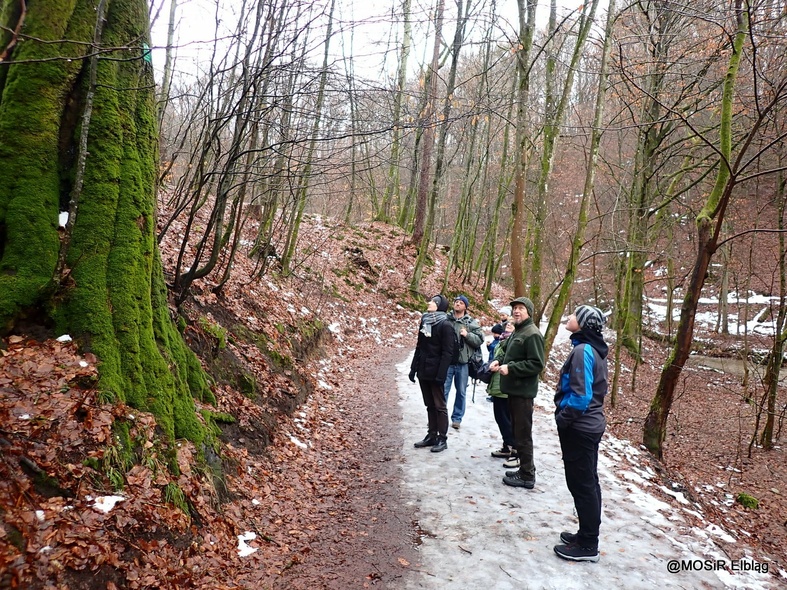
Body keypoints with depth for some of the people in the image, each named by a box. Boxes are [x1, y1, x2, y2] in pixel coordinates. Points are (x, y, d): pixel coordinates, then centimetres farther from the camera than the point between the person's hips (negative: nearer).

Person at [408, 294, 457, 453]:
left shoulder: (445, 325, -11)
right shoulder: (424, 321, 10)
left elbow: (448, 352, -16)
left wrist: (441, 374, -21)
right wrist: (414, 368, 12)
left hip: (435, 373, -7)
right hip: (423, 372, 7)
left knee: (439, 405, 3)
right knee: (429, 405, 14)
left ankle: (442, 438, 12)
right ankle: (431, 435, 24)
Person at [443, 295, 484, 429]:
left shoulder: (472, 323, 3)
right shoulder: (446, 319, 3)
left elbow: (480, 340, -1)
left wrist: (467, 335, -15)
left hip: (462, 362, 1)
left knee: (461, 392, 10)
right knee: (443, 390, 4)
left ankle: (457, 418, 23)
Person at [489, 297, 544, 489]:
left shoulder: (532, 334, -15)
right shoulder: (517, 332, 17)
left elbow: (537, 364, -21)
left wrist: (510, 368, -23)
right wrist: (500, 362, 8)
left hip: (523, 391, -10)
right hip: (514, 389, 10)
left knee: (523, 434, -3)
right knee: (517, 431, 16)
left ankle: (527, 476, 5)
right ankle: (525, 469, 26)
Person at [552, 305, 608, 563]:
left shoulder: (582, 351, -21)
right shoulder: (594, 349, 9)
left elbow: (580, 395, -25)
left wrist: (562, 419, -14)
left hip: (579, 428, -10)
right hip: (590, 425, 10)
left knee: (580, 484, 1)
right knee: (588, 482, 17)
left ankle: (587, 546, 12)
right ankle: (588, 535, 29)